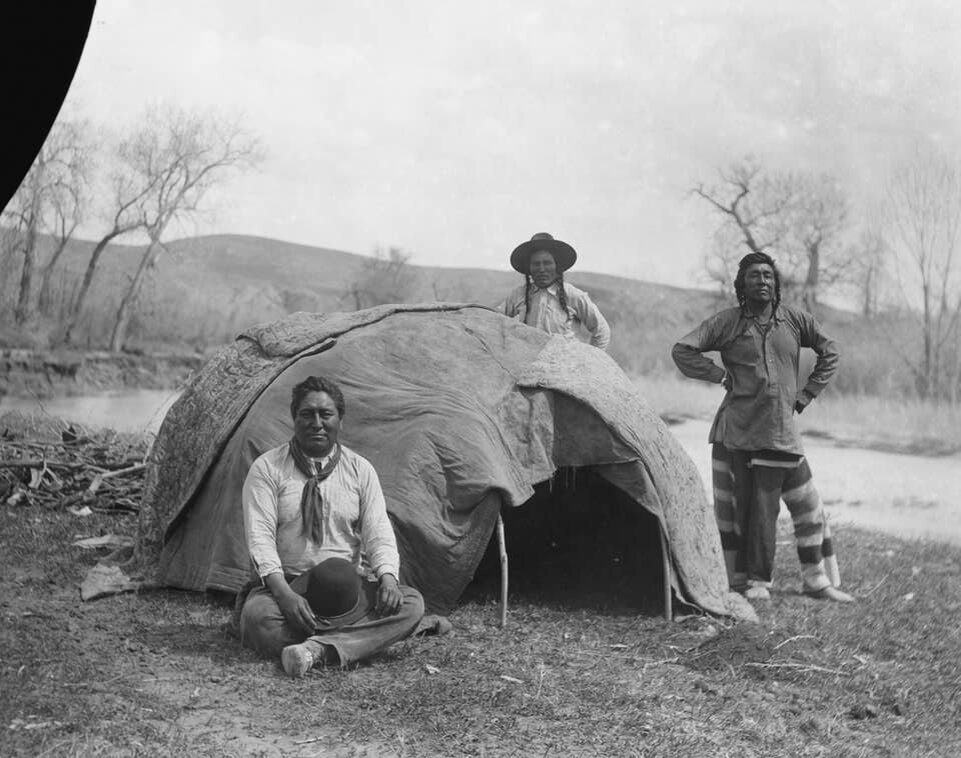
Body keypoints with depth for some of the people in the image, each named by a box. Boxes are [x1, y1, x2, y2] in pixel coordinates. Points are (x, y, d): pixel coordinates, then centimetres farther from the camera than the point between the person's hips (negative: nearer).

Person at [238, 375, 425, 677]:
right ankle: (352, 643, -32)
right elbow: (259, 536, -10)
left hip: (349, 586, 3)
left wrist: (387, 578, -20)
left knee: (411, 604, -25)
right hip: (286, 583, -2)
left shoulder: (360, 469, 7)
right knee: (257, 615, -36)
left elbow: (378, 531, 2)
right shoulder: (267, 468, 0)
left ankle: (316, 649, -38)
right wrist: (284, 593, -26)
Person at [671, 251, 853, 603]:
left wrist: (805, 394, 12)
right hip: (736, 428, -1)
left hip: (780, 430, 1)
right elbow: (682, 350, 0)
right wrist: (721, 376, -4)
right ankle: (741, 578, 10)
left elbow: (829, 353, 20)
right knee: (738, 505, 0)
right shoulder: (727, 322, 2)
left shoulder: (795, 320, 9)